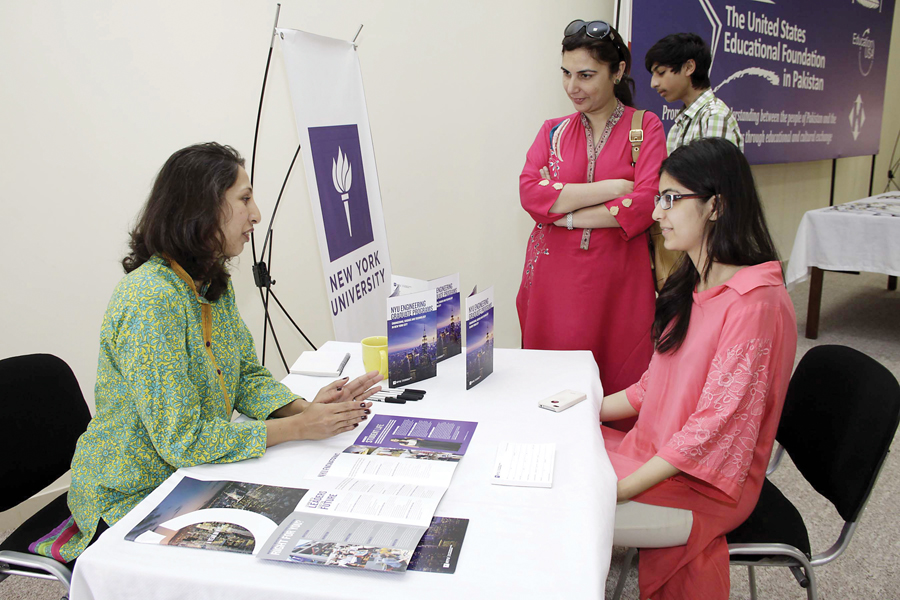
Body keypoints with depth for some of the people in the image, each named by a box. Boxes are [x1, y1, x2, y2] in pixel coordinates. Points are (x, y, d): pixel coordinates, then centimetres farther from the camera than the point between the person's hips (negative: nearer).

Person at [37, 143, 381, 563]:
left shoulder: (214, 284, 2)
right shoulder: (151, 301, -27)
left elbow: (247, 374, 5)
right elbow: (181, 439, -27)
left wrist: (305, 408, -13)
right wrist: (296, 428, -23)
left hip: (190, 475, 8)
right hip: (131, 500, -7)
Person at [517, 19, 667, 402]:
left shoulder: (645, 127, 5)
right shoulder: (553, 131, 13)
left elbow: (645, 204, -10)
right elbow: (529, 193, -5)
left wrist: (565, 213, -9)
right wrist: (612, 187, -10)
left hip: (617, 281, -2)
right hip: (555, 280, 2)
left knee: (617, 384, 1)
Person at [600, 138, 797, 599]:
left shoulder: (756, 302, -23)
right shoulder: (692, 287, 7)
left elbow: (716, 426, -24)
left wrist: (621, 489, -24)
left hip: (703, 484, -8)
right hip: (658, 453, 8)